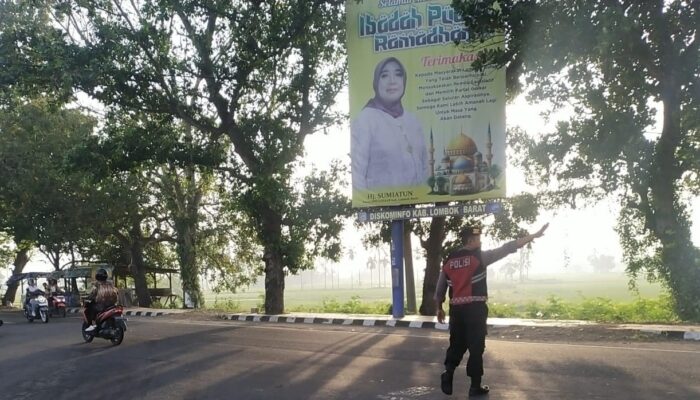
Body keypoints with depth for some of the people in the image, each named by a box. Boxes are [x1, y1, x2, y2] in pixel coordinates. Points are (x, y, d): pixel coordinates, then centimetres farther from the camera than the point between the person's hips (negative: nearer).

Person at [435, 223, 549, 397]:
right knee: (476, 346, 4)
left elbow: (440, 288, 12)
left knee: (456, 344, 16)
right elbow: (507, 248, -8)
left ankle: (448, 373, -1)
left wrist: (439, 308, 24)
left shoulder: (449, 260, 9)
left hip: (456, 309, 5)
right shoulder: (480, 256, -5)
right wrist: (534, 235, -8)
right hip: (475, 308, -5)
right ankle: (475, 386, 9)